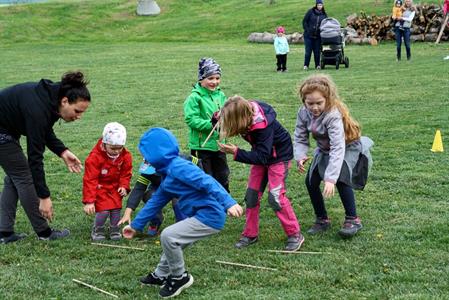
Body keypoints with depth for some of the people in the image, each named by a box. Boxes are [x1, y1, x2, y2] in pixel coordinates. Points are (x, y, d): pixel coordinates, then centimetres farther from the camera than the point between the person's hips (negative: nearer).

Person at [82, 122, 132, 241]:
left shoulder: (125, 156, -12)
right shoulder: (95, 157, -25)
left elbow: (126, 173, 5)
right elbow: (90, 179, -23)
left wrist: (124, 186, -12)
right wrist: (89, 201, -26)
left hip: (115, 187, 4)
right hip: (100, 187, -4)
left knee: (116, 208, -5)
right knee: (103, 210, -14)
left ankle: (115, 230, 18)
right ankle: (97, 231, 11)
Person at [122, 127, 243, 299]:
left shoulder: (177, 166, -17)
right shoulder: (168, 172, 15)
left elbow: (207, 182, -28)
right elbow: (156, 201, 23)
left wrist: (228, 203, -38)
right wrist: (136, 225, 27)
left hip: (210, 216, -10)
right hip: (201, 216, 10)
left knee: (168, 236, -14)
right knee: (172, 241, 23)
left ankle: (180, 278, 5)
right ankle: (161, 276, 43)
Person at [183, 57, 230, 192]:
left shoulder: (221, 95, 3)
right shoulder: (194, 97, -14)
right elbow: (191, 119, -20)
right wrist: (211, 124, -26)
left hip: (218, 144, 6)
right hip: (201, 145, -6)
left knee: (223, 177, 20)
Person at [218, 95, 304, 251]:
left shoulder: (263, 126, -36)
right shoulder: (247, 114, -16)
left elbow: (262, 157, -35)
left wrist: (236, 152, -38)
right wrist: (219, 121, -22)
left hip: (278, 156, -7)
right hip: (261, 154, 8)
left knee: (276, 196, -13)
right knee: (252, 194, 4)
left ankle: (295, 235, -1)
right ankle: (250, 234, 15)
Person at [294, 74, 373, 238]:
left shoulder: (333, 115, -37)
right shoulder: (304, 113, -18)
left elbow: (338, 148, -42)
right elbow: (300, 138, -10)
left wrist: (331, 178, -48)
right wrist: (300, 156, -33)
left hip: (348, 148, -6)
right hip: (325, 150, 6)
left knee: (340, 178, -27)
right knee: (311, 181, -5)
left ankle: (353, 219, -11)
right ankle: (322, 219, 12)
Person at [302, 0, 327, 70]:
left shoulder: (324, 14, 6)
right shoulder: (310, 12, -2)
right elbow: (304, 21, 0)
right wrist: (307, 30, -8)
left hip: (318, 36, 2)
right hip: (308, 35, -2)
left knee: (317, 51, 2)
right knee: (308, 51, -3)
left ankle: (317, 65, 12)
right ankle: (306, 65, 5)